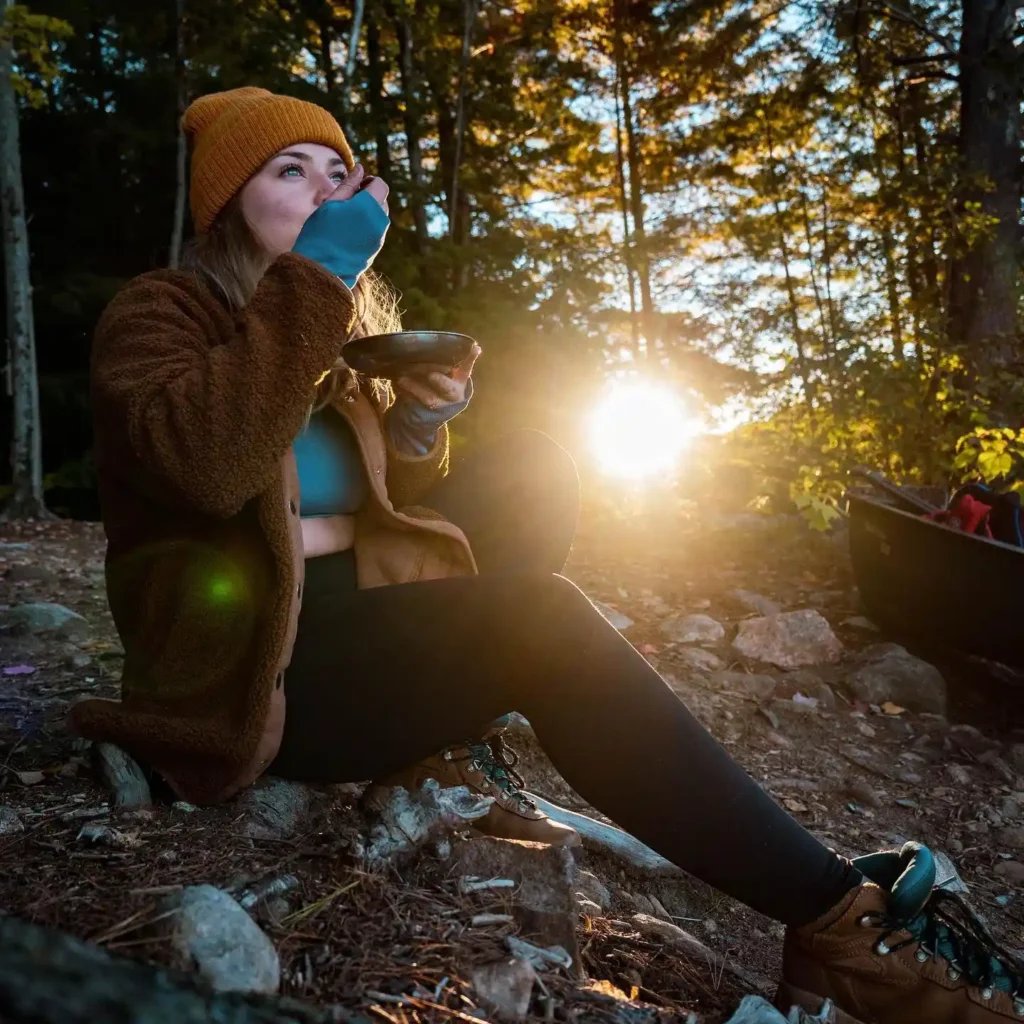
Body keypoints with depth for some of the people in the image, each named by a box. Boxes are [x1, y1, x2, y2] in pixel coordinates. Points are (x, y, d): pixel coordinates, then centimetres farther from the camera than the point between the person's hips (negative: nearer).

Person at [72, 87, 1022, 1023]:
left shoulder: (344, 334, 14)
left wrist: (418, 429, -7)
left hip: (361, 617, 8)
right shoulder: (158, 313, -6)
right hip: (258, 668, -7)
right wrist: (317, 277, -23)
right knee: (539, 619, -29)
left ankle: (447, 716, -6)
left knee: (535, 469, -2)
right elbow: (209, 470, -29)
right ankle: (837, 921, -26)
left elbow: (391, 512, 13)